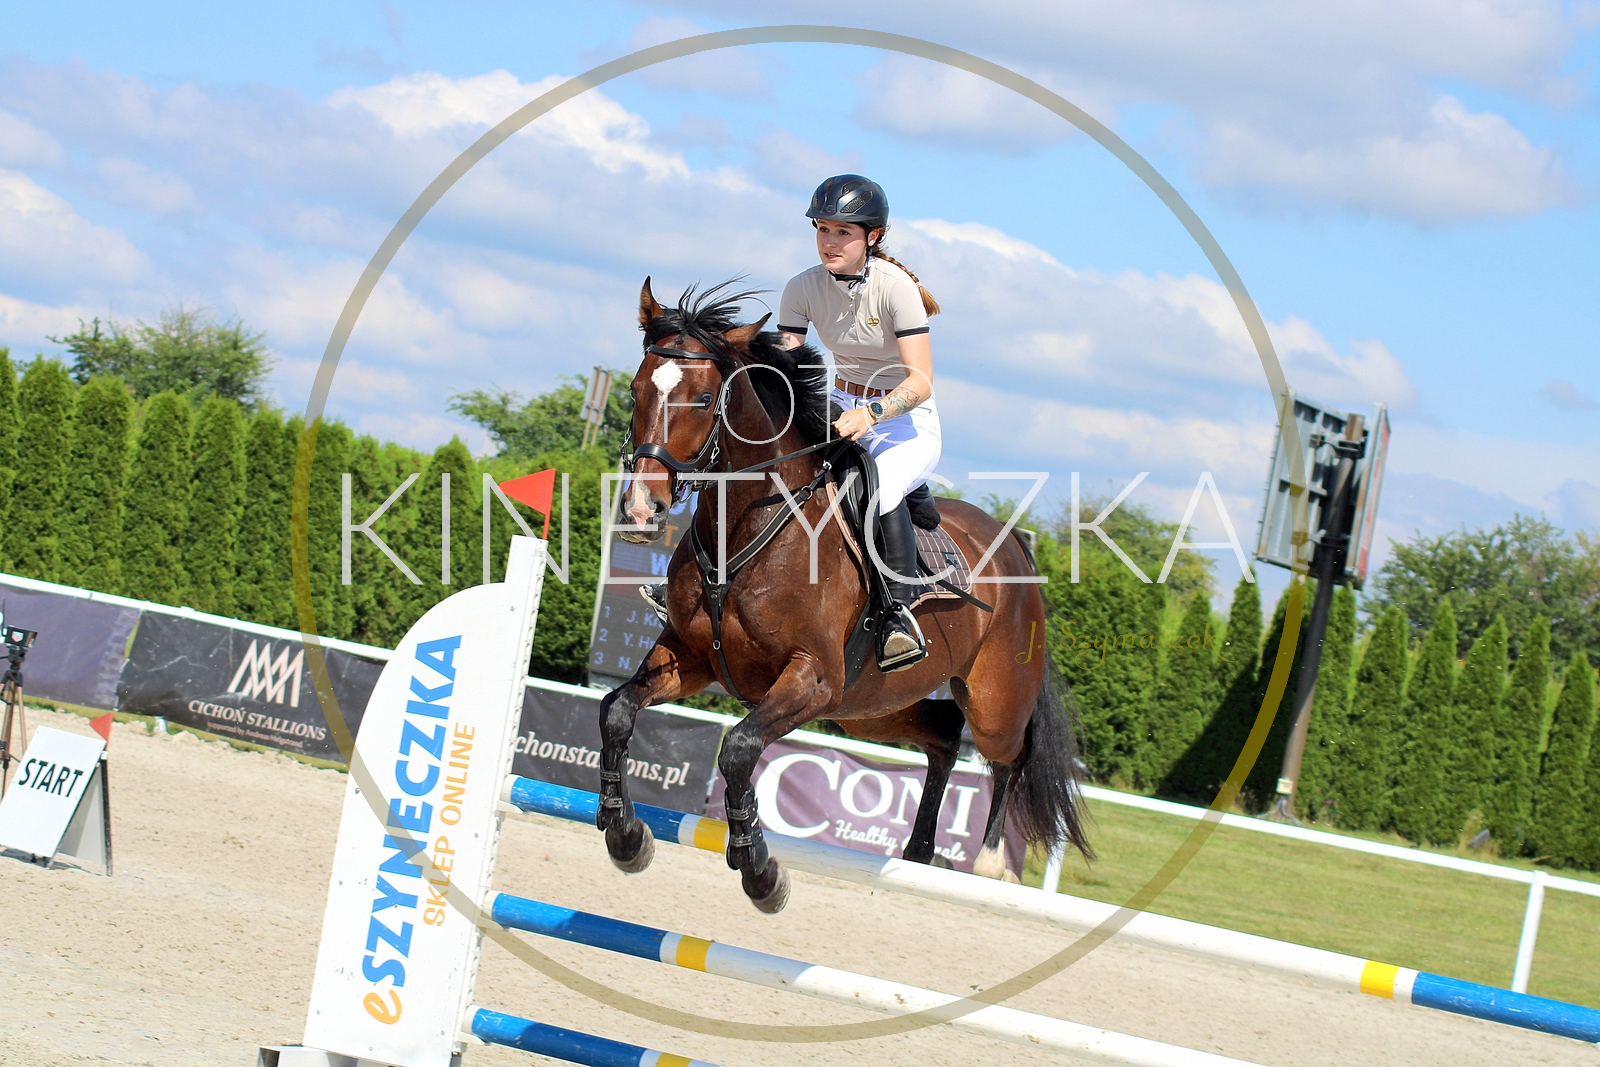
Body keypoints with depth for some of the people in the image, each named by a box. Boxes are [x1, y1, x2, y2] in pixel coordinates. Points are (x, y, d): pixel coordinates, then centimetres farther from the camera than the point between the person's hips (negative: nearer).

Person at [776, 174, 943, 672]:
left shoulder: (894, 287, -18)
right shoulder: (803, 288, -4)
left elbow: (921, 382, -25)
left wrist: (871, 413, -41)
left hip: (908, 422, -6)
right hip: (842, 410, 6)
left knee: (878, 482, -36)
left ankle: (903, 610, -28)